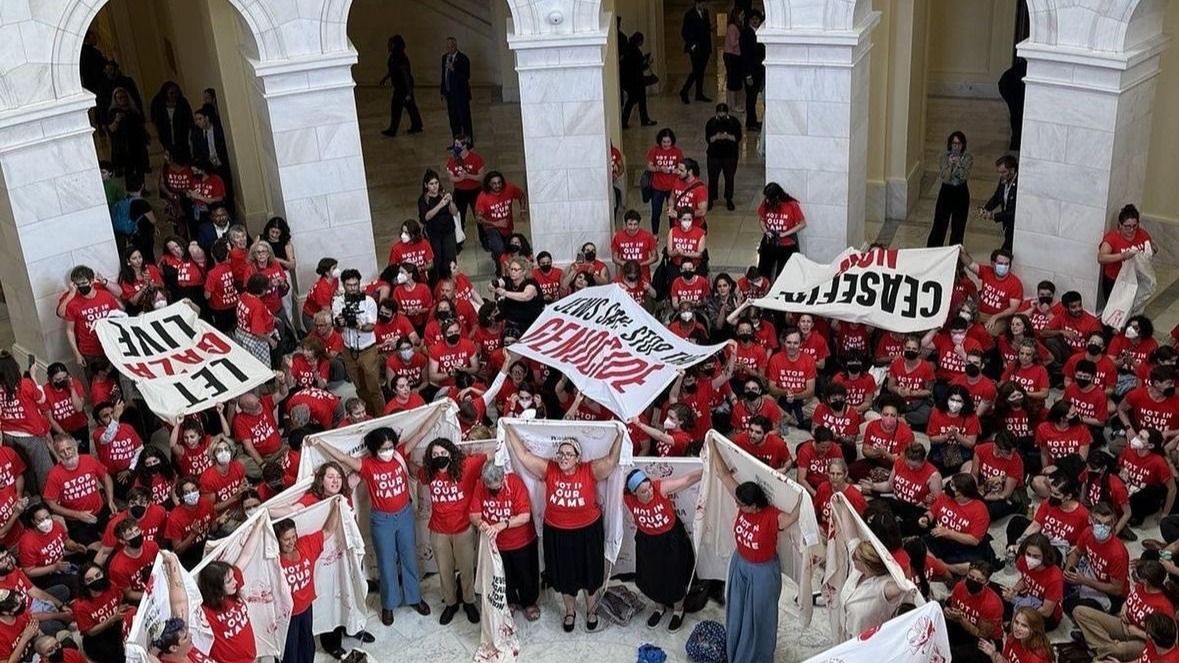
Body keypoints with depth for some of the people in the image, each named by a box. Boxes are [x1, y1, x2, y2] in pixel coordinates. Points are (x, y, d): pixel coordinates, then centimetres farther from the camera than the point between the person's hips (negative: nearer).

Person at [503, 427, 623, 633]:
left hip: (587, 533, -1)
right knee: (564, 576, 19)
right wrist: (510, 431, -17)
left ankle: (591, 611, 43)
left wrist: (620, 435, -37)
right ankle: (570, 612, 43)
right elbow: (523, 455, -14)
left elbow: (611, 460, -28)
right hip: (557, 534, 1)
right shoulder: (548, 469, -12)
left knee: (590, 574, 17)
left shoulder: (590, 471, -17)